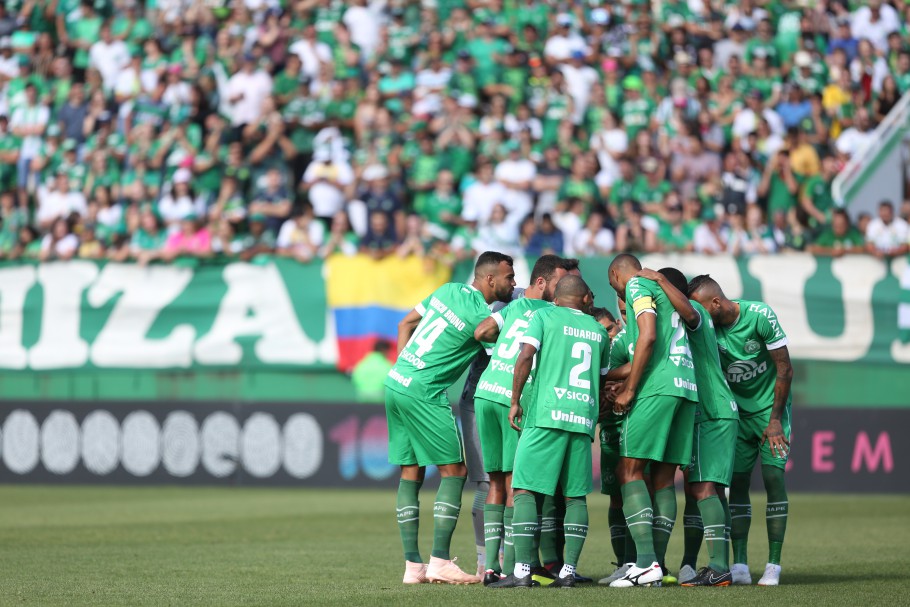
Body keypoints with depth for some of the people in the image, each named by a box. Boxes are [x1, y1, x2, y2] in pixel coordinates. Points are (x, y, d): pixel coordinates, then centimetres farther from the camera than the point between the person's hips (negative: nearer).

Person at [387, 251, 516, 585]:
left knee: (411, 472, 10)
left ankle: (412, 564, 10)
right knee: (454, 470, -2)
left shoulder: (449, 290, 12)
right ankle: (440, 562, -7)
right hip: (423, 394, -9)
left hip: (395, 383, 9)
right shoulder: (481, 316, -14)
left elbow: (406, 323, 18)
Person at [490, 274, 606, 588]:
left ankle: (522, 570, -12)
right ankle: (568, 570, 2)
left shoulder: (544, 316, 6)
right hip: (584, 418, 4)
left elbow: (526, 355, -8)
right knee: (575, 495, 8)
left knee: (525, 489, -4)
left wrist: (515, 401, -1)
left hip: (547, 413, -4)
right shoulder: (598, 330, 19)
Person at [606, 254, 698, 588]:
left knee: (629, 471, -7)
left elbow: (648, 337, -12)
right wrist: (626, 383, 28)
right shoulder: (665, 291, 27)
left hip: (657, 388, -8)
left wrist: (629, 389, -8)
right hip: (687, 387, 8)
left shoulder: (637, 286, 2)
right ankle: (657, 565, 4)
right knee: (664, 477, 8)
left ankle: (646, 563, -17)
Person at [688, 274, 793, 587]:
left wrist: (775, 419, -13)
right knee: (737, 482, -5)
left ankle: (774, 566, -10)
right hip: (738, 411, 4)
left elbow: (785, 370, -14)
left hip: (771, 409, -4)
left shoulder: (760, 316, -20)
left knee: (774, 478, -12)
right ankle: (739, 566, -6)